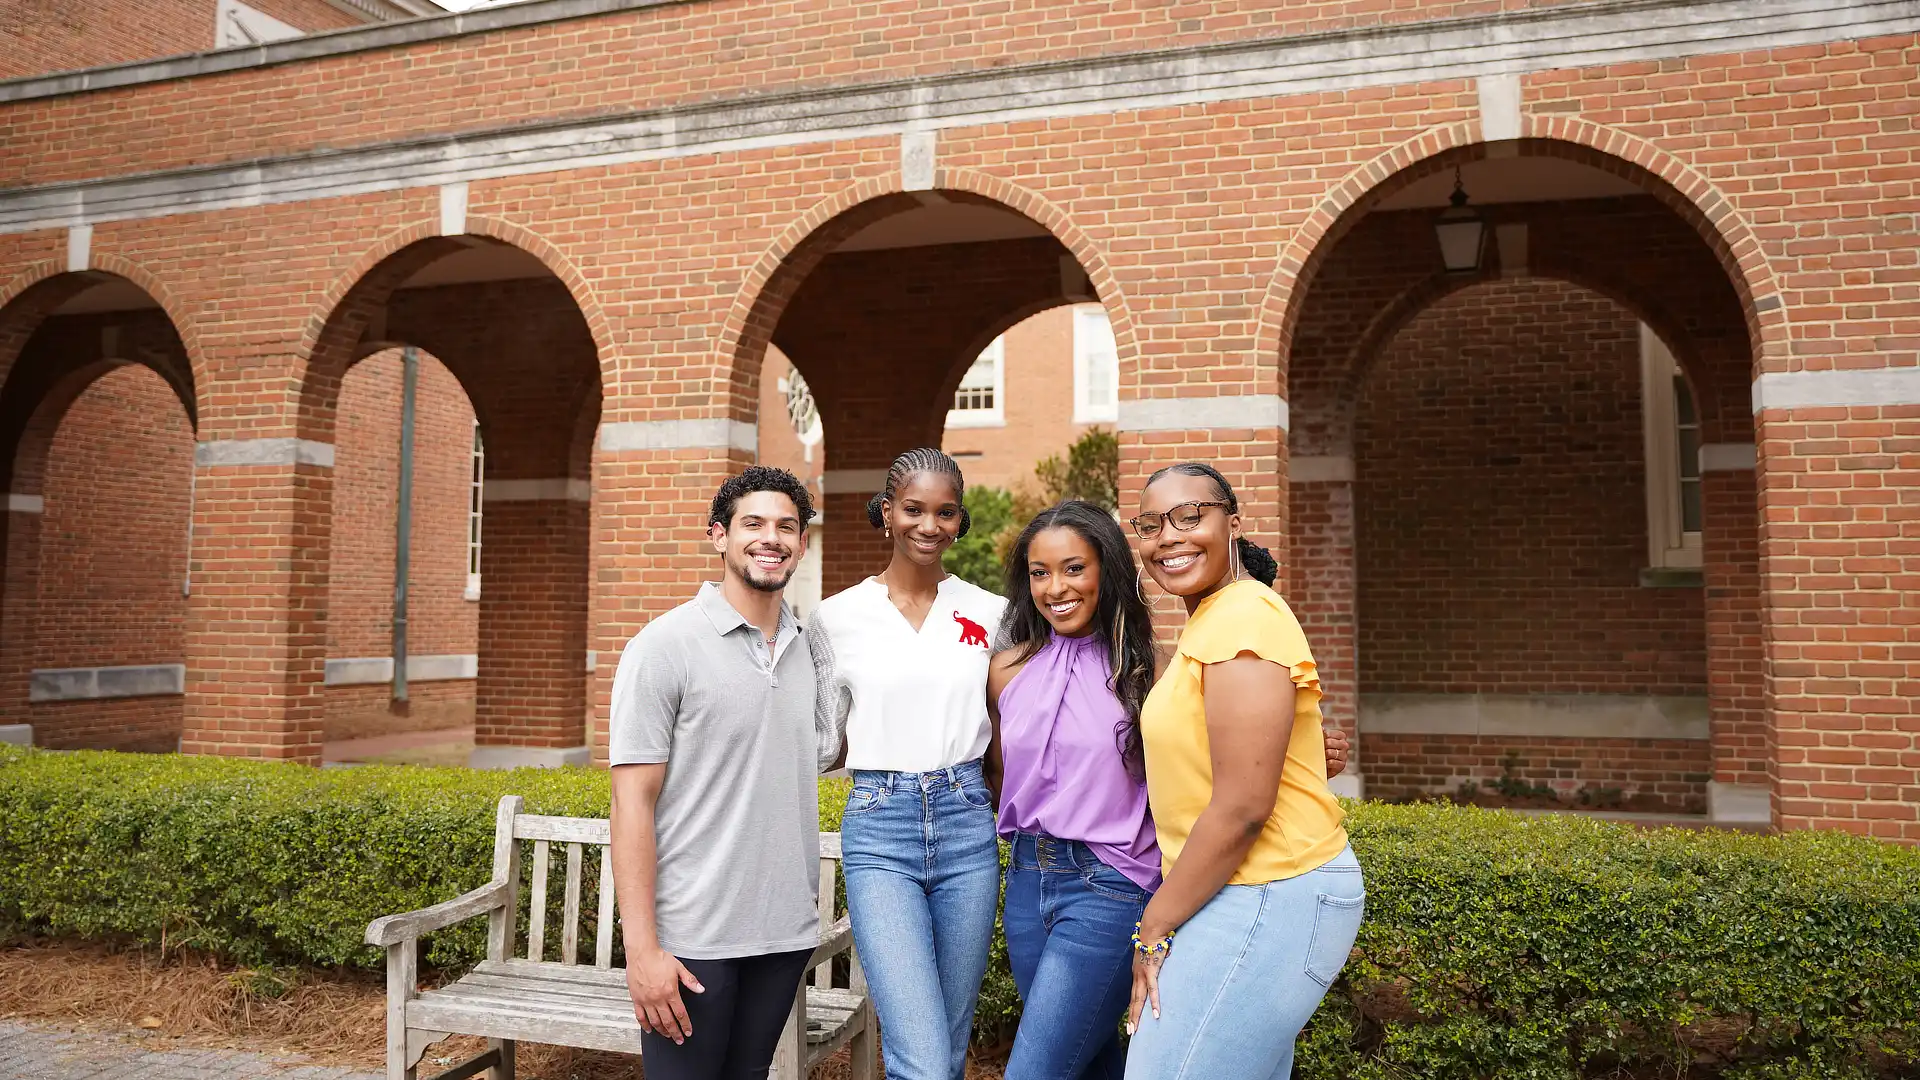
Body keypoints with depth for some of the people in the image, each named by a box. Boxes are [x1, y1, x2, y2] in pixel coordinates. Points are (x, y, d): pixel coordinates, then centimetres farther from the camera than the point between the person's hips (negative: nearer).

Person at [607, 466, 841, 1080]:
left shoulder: (809, 648, 8)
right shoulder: (665, 646, -9)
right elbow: (632, 803, -12)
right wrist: (641, 948, -16)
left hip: (785, 934, 5)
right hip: (691, 940, -5)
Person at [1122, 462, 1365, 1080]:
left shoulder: (1243, 616, -17)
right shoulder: (1206, 623, 14)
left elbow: (1243, 806, -21)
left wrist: (1155, 926, -13)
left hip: (1267, 901, -10)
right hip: (1239, 894, 10)